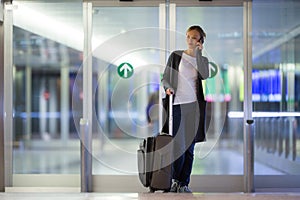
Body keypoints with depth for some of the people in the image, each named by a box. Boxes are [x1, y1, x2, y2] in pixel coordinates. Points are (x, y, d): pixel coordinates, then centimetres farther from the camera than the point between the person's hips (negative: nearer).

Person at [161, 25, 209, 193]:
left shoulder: (203, 60, 9)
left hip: (194, 106, 2)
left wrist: (198, 52, -12)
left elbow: (205, 75, -13)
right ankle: (176, 180, 9)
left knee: (189, 147, 3)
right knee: (179, 146, -8)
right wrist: (168, 88, -14)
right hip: (177, 105, -2)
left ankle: (184, 183, 11)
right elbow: (165, 78, 8)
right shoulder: (176, 56, 6)